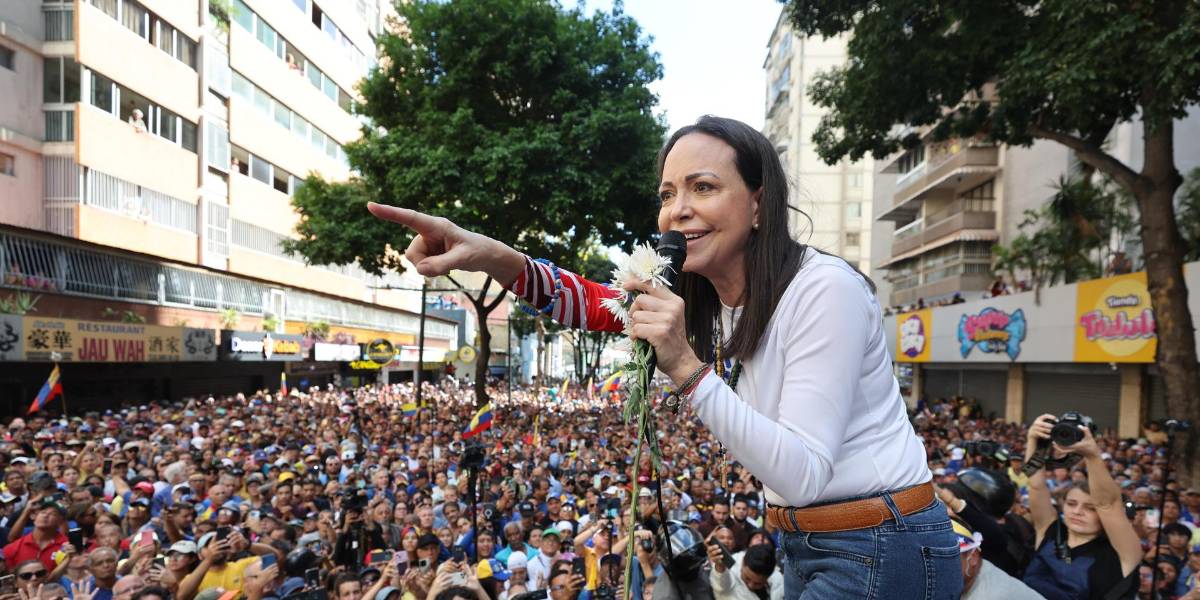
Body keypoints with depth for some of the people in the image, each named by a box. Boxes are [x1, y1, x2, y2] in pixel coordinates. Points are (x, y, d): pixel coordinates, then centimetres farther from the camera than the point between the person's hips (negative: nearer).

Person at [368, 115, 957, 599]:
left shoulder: (823, 288, -24)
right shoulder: (707, 300, 0)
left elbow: (802, 475, -26)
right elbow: (594, 304, -5)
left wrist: (688, 369, -34)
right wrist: (496, 258, -22)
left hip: (880, 551, -7)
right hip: (804, 544, 7)